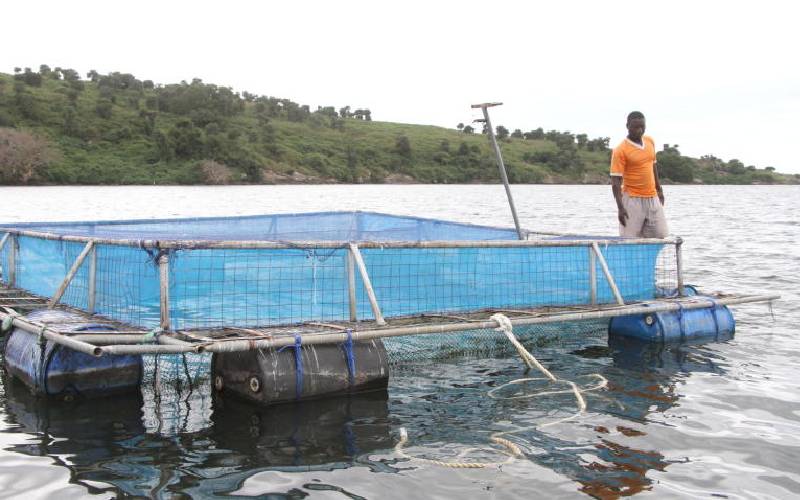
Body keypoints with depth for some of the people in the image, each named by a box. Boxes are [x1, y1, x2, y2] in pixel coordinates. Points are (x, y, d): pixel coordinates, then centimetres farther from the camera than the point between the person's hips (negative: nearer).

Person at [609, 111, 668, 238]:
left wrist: (659, 189, 20)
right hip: (632, 200, -6)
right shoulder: (620, 150, -12)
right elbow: (615, 181, -15)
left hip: (652, 197, 6)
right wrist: (620, 208, -20)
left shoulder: (650, 141, 7)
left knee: (660, 235, 5)